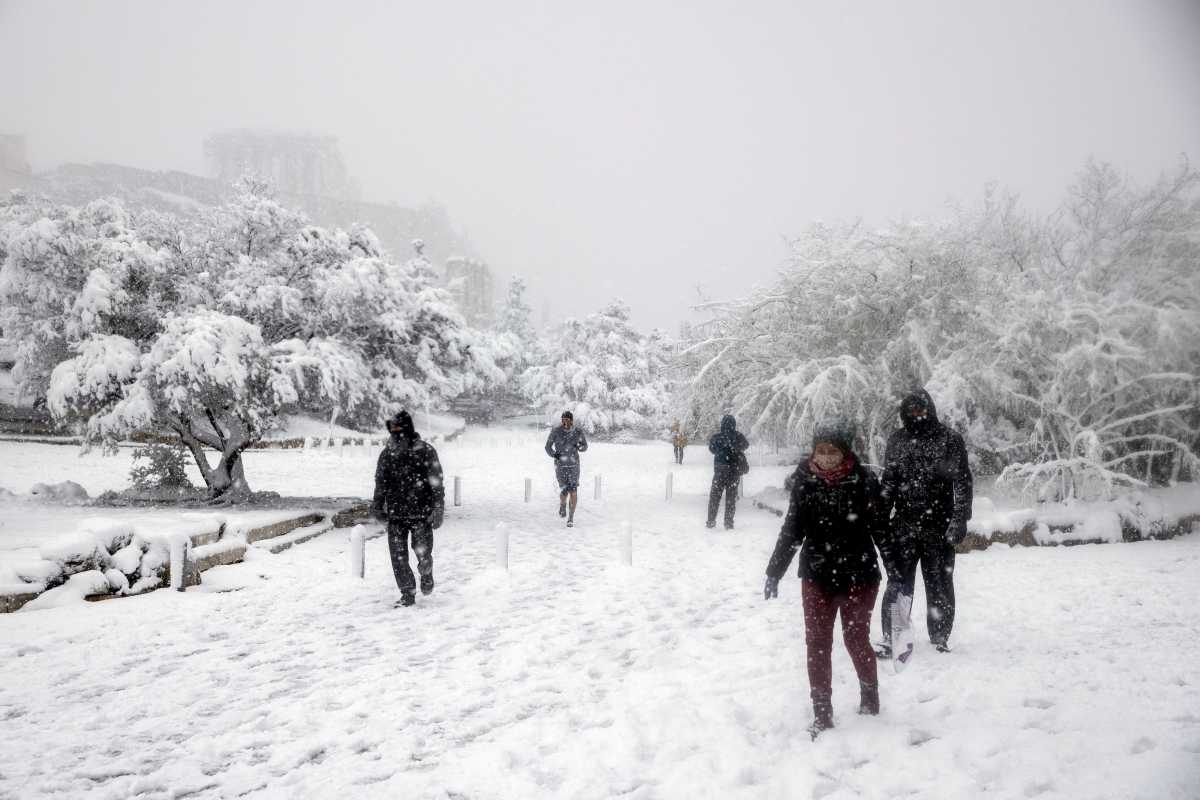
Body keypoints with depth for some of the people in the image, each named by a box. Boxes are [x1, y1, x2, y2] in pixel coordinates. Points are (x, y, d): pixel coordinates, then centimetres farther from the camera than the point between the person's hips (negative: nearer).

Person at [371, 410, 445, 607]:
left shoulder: (425, 451, -4)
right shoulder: (387, 454, 8)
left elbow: (436, 482, -4)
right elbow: (380, 483, 18)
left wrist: (438, 509, -10)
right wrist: (377, 505, 10)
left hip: (421, 514, -3)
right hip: (395, 515, 4)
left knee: (423, 554, -3)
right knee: (398, 556, 0)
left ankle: (426, 575, 30)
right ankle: (407, 594, 13)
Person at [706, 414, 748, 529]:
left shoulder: (716, 437, -10)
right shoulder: (739, 437, -9)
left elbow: (712, 448, 8)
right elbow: (746, 445, 12)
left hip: (719, 470, 0)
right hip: (735, 471, 0)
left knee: (715, 495, 12)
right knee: (731, 497, 9)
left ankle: (711, 521, 12)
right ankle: (729, 523, 9)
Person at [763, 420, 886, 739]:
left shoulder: (864, 481, -11)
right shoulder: (805, 481, -4)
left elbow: (881, 529, -6)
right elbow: (793, 529, 5)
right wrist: (774, 571, 5)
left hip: (859, 577, -2)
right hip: (817, 577, 2)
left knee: (857, 639, 10)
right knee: (817, 643, 4)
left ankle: (870, 696, 35)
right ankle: (821, 713, 14)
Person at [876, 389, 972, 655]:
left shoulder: (949, 439, -1)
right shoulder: (897, 440, 8)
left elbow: (962, 481, -5)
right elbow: (888, 483, 12)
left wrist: (960, 518, -13)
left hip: (939, 526, -2)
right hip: (904, 524, 2)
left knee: (940, 584, 8)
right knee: (898, 583, 1)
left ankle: (940, 637, 22)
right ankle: (890, 637, 9)